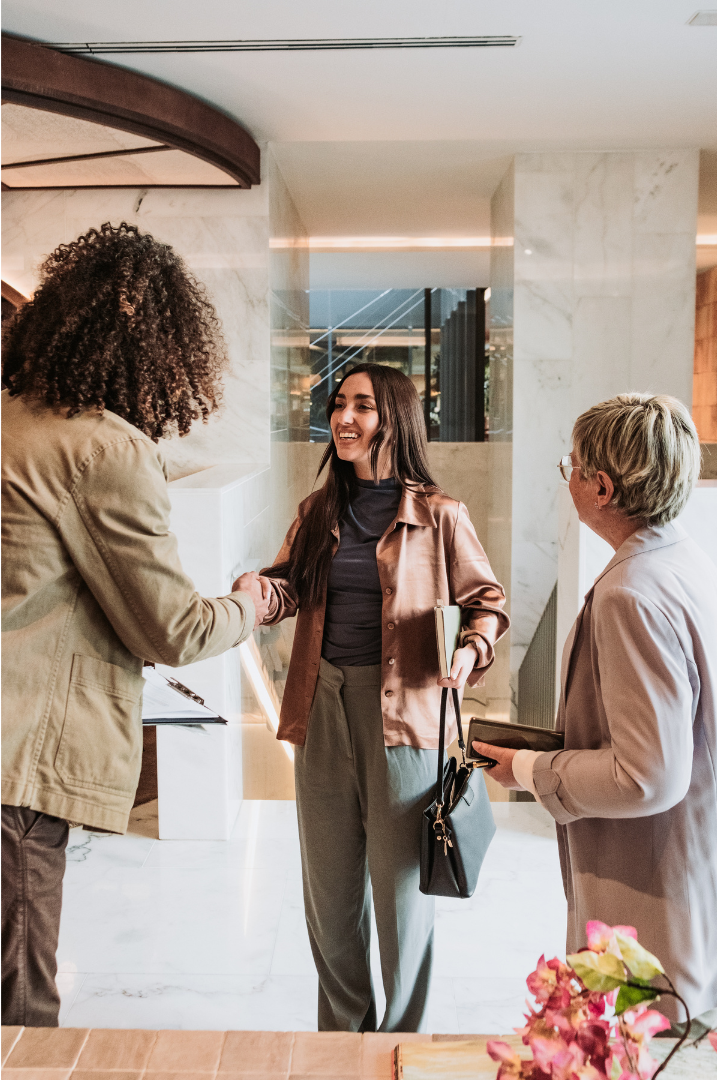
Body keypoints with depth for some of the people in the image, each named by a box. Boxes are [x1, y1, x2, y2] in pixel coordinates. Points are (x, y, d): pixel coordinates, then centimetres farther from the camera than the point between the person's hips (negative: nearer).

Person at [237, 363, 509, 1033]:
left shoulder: (437, 515, -3)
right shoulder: (317, 512, 11)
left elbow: (486, 598, 2)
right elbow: (289, 585, 4)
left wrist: (473, 648, -17)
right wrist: (260, 591, -18)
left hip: (403, 707, -4)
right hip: (322, 707, 5)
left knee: (400, 884, 6)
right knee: (328, 883, 16)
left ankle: (403, 1035, 28)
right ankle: (340, 1026, 37)